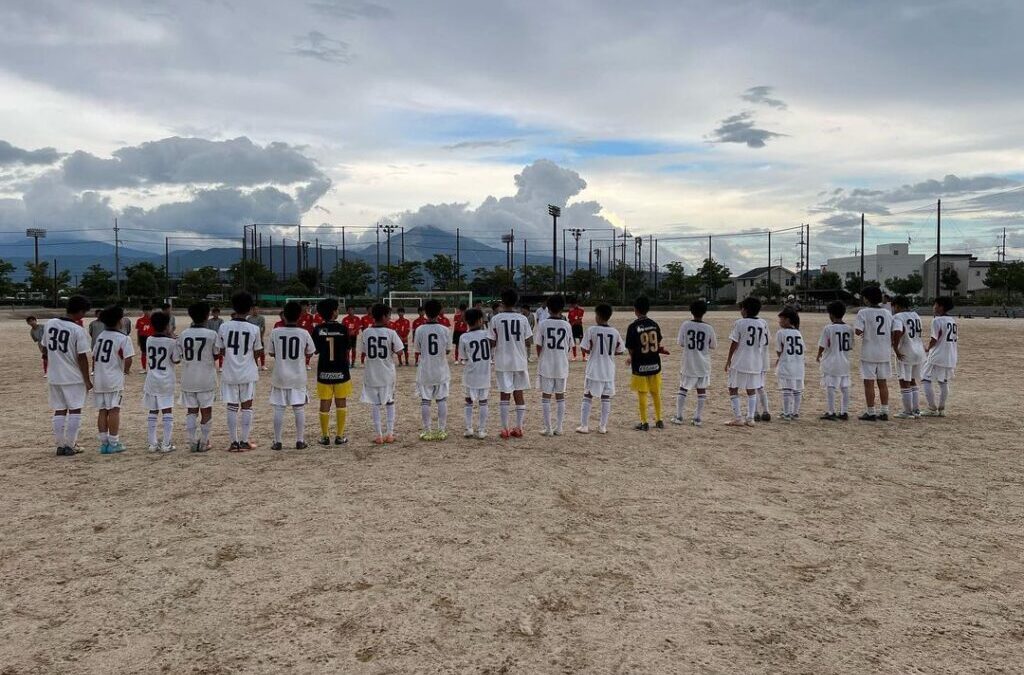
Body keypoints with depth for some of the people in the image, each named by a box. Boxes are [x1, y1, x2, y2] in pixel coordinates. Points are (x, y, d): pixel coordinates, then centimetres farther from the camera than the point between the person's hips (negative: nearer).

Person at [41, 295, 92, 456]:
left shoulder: (49, 324, 2)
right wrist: (87, 380, -6)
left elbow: (44, 347, 11)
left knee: (59, 410, 12)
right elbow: (82, 357, -14)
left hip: (54, 376, 5)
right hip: (73, 377, -5)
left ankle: (60, 445, 16)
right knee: (75, 410, 6)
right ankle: (70, 446, 7)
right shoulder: (78, 330, -15)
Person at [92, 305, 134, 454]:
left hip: (98, 379, 6)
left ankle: (103, 443, 13)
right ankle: (113, 443, 2)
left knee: (102, 411, 9)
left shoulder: (100, 336, 11)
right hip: (114, 380, -6)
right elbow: (128, 359, -16)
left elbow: (94, 357, 14)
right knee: (114, 410, -1)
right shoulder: (123, 338, -9)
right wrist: (126, 370, 3)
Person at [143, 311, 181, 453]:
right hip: (166, 381, -4)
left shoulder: (149, 340, 1)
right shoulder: (171, 342, -11)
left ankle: (152, 443, 12)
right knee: (167, 411, 1)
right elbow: (176, 360, -4)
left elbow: (148, 359, 13)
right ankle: (166, 444, -1)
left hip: (151, 380, 4)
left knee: (153, 412, 10)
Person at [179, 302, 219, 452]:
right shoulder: (211, 334, -10)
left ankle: (192, 442, 8)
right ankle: (204, 443, 10)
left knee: (191, 411, 9)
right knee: (206, 411, 7)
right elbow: (216, 356, -2)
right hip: (206, 379, -3)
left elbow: (180, 355, 5)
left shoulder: (183, 335, -1)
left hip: (188, 379, 3)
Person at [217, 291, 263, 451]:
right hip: (248, 373, -1)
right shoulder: (254, 329, -8)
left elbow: (221, 351, 3)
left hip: (229, 373, 1)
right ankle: (244, 441, 10)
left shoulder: (224, 327, -6)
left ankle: (234, 442, 9)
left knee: (232, 408, 7)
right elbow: (257, 353, -1)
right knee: (246, 406, 8)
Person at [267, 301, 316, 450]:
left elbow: (271, 353, 3)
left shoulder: (275, 332, -8)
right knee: (299, 409, 7)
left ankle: (277, 441, 8)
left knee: (279, 409, 6)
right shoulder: (304, 333, -8)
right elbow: (309, 352, 3)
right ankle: (300, 441, 10)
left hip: (280, 376, 0)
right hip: (298, 377, 0)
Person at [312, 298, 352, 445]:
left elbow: (314, 351, 1)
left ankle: (325, 437, 10)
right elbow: (348, 350, -3)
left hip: (323, 372, 1)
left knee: (325, 404, 7)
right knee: (341, 403, 8)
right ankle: (340, 436, 10)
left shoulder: (317, 330, -4)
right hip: (341, 371, -1)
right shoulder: (343, 328, -7)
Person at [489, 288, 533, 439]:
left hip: (502, 362, -2)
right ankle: (518, 428, 12)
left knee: (504, 395, 4)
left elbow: (492, 342, -6)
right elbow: (527, 341, 2)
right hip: (520, 361, 2)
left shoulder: (496, 318, -7)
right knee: (519, 393, 10)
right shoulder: (522, 318, -1)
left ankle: (505, 429, 4)